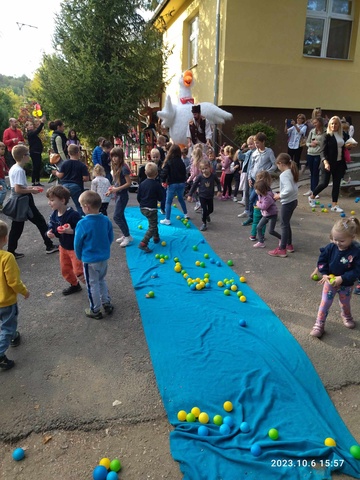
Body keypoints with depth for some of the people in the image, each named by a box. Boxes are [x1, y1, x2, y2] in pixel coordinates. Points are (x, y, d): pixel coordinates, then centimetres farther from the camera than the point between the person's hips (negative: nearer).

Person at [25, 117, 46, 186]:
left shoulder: (33, 132, 18)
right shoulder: (29, 133, -12)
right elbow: (37, 131, -25)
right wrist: (41, 123, -27)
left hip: (38, 152, 9)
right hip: (34, 152, -9)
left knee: (38, 167, 10)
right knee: (35, 167, -8)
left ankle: (37, 182, 14)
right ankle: (34, 183, -4)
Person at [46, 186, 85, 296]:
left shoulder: (73, 214, -27)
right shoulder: (54, 215, -5)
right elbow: (51, 228, 3)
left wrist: (71, 231, -40)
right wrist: (49, 233, -19)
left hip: (76, 248, -8)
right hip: (63, 247, 8)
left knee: (79, 272, -4)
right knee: (65, 270, 21)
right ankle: (74, 285, 45)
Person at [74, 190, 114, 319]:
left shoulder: (82, 224, -22)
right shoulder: (106, 220, -7)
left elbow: (77, 244, -10)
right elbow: (111, 238, 5)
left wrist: (80, 257, 8)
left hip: (90, 260, -5)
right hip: (104, 257, 5)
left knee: (92, 284, 11)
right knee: (102, 280, 25)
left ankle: (95, 311, 24)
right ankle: (107, 304, 35)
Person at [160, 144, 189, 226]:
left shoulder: (168, 162, -11)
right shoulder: (181, 161, 3)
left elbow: (164, 172, -17)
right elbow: (184, 172, 11)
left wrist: (163, 181, -4)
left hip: (172, 184, -6)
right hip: (181, 183, 6)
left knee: (168, 201, 1)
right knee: (181, 198, 26)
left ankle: (167, 219, -1)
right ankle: (186, 214, 39)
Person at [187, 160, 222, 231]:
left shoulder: (213, 175, -15)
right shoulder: (200, 177, -17)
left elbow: (218, 182, 5)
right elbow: (194, 185, -8)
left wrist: (219, 191, -3)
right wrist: (190, 195, -7)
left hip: (210, 196, 3)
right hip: (202, 196, -2)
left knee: (211, 210, 17)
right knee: (204, 210, -7)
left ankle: (206, 215, 51)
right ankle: (204, 223, 11)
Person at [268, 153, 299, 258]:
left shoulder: (284, 175, -21)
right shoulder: (292, 172, 8)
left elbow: (289, 189, -32)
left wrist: (280, 196, -19)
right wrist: (281, 194, 8)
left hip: (287, 203, -9)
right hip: (293, 201, 9)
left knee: (284, 225, -1)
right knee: (286, 224, 20)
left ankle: (282, 249, 6)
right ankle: (289, 245, 31)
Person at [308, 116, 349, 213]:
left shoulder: (343, 135, 7)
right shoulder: (327, 136, -9)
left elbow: (343, 148, 18)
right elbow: (323, 151, -15)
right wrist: (325, 161, -28)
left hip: (339, 163, 5)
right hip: (329, 163, -5)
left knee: (336, 184, 5)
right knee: (324, 183, -3)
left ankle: (334, 205, 11)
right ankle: (312, 197, 22)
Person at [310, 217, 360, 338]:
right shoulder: (330, 248, -17)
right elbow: (322, 260, -5)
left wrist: (342, 278, -29)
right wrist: (324, 274, -17)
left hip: (346, 285, 0)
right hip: (330, 281, 0)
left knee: (345, 303, 24)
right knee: (325, 303, 3)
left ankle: (346, 316, 55)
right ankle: (319, 325, 13)